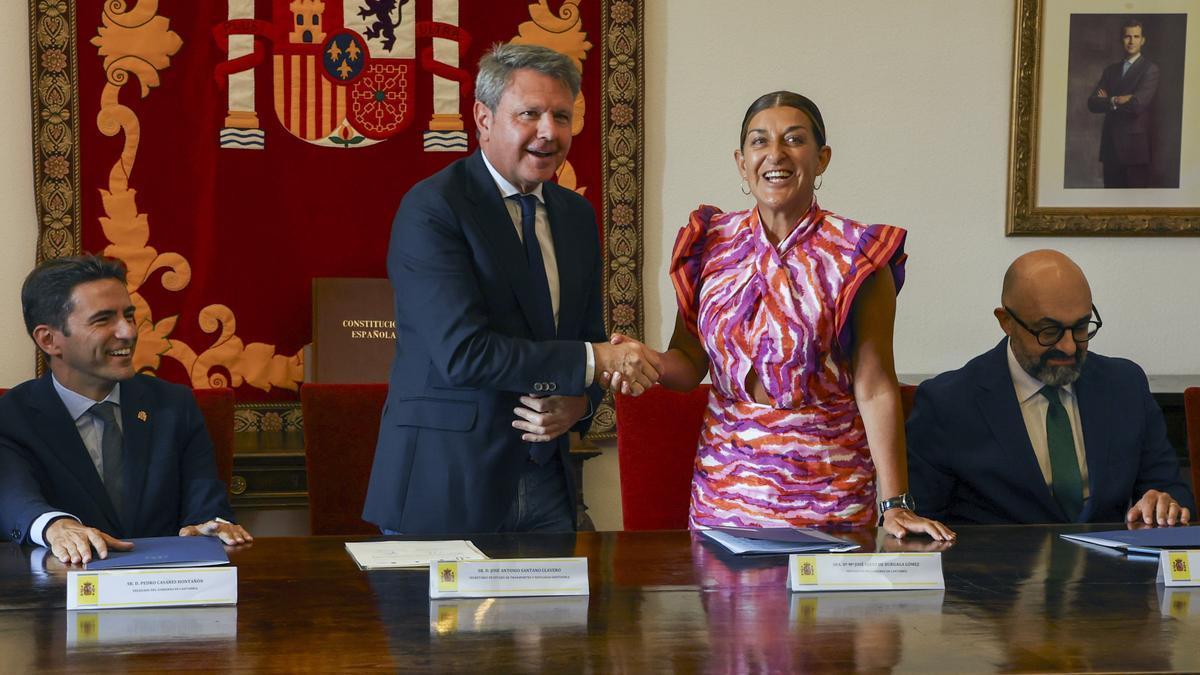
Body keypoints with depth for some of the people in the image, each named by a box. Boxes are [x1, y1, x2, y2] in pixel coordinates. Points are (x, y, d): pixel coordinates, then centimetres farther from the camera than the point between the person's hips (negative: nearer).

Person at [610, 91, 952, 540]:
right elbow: (688, 361, 5)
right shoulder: (711, 245, 3)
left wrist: (895, 504, -16)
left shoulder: (856, 257, -7)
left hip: (827, 483, -3)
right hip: (725, 479, 3)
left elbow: (875, 388, -11)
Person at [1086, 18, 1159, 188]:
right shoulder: (1111, 70, 15)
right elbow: (1092, 103, 4)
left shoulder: (1149, 69, -3)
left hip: (1135, 147, -5)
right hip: (1111, 146, 5)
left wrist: (1109, 101, -3)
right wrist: (1116, 101, -12)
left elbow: (1137, 104, -17)